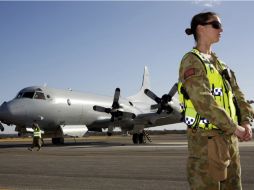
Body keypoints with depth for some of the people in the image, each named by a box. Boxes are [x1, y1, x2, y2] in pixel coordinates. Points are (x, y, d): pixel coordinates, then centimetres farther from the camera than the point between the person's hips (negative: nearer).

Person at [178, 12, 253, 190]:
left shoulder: (219, 63, 18)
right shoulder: (192, 61, -8)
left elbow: (236, 94, 12)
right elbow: (203, 100, -20)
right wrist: (234, 128, -18)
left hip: (229, 137, 8)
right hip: (206, 138, -8)